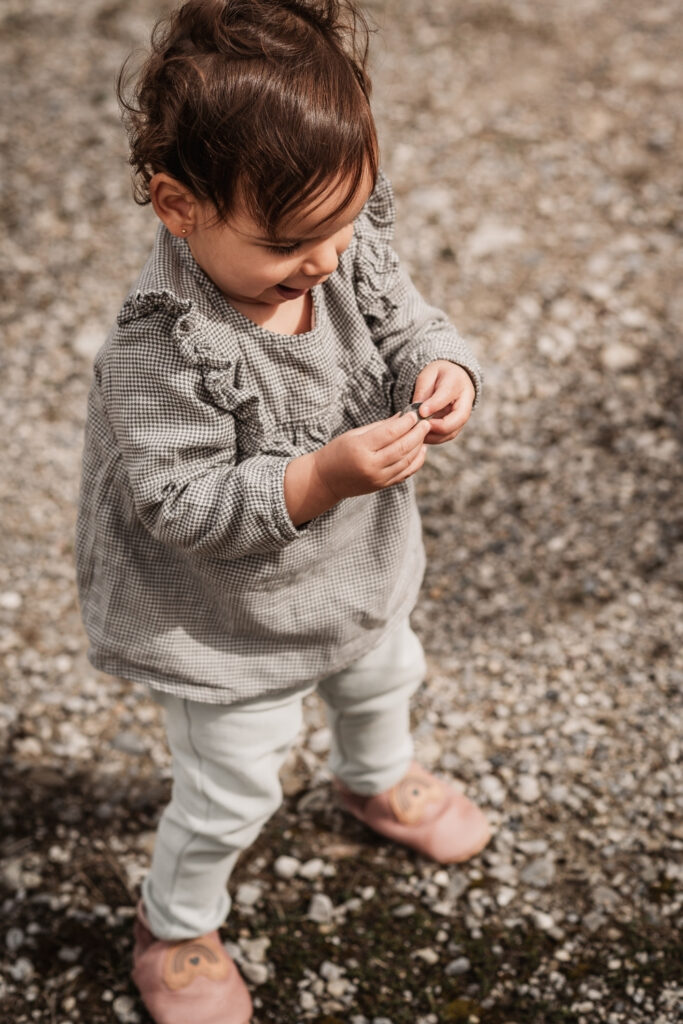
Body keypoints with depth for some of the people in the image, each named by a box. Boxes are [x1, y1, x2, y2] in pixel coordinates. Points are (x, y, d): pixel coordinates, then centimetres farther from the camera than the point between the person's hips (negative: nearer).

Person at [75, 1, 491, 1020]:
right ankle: (174, 931, 44)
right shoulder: (163, 350, -37)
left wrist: (447, 373, -28)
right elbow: (178, 507, -34)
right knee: (231, 793, 13)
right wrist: (320, 479, -44)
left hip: (359, 570, 7)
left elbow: (413, 326, -4)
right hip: (231, 627, -6)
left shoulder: (353, 251, -18)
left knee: (383, 678, 35)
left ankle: (378, 781, 71)